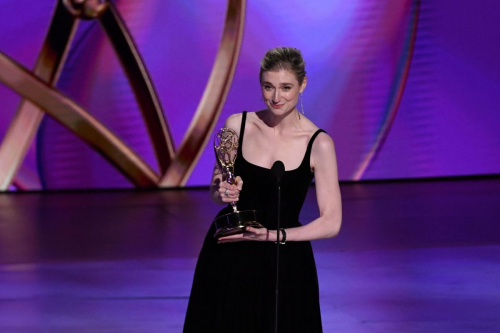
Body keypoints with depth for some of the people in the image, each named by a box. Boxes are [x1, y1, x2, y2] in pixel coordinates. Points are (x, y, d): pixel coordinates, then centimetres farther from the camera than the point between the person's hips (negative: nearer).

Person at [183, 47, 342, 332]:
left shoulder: (318, 144, -11)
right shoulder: (237, 126, -3)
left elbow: (331, 223, -10)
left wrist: (270, 235, -17)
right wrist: (224, 193, -13)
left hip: (284, 263, -2)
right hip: (228, 258, 2)